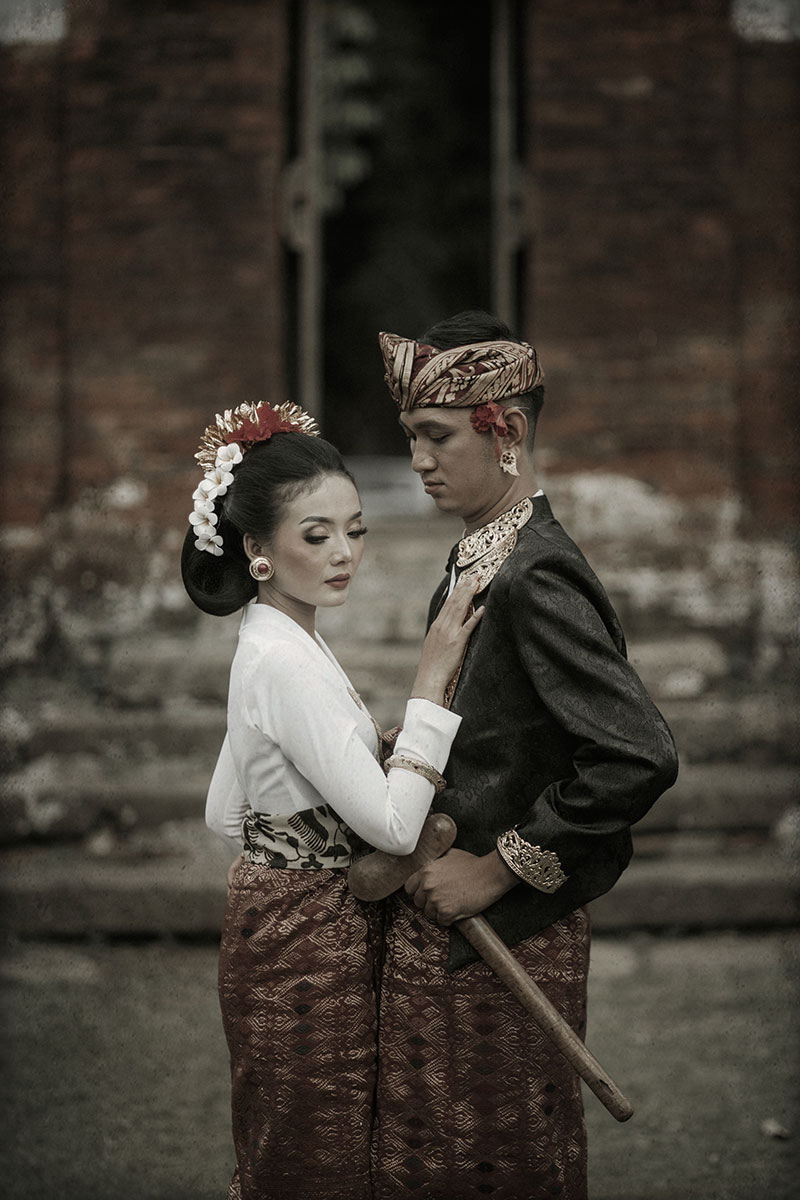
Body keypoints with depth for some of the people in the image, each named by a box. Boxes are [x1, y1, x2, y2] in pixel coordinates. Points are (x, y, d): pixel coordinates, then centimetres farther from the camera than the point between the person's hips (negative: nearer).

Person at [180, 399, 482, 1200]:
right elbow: (391, 824, -24)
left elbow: (224, 816, 16)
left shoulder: (275, 646, 9)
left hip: (284, 932, 10)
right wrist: (432, 682, -21)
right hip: (307, 946, -10)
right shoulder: (283, 661, -22)